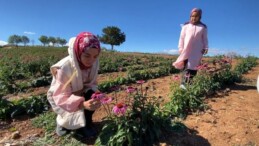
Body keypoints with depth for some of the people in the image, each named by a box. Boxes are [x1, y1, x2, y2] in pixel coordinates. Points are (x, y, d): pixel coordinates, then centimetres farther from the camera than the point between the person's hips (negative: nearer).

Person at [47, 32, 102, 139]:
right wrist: (82, 104, -53)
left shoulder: (94, 63, -21)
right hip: (59, 97, -4)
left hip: (79, 93, 4)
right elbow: (61, 98, -35)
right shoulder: (65, 67, -35)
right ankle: (63, 122, 14)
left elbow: (91, 83, -7)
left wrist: (94, 93, -30)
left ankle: (85, 125, 0)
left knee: (92, 95, -26)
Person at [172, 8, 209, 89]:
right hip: (187, 50, -1)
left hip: (197, 50, 1)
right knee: (185, 67, -6)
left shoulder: (203, 27, 10)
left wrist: (205, 48, 1)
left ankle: (189, 84, 0)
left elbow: (205, 39, 12)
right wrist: (180, 48, -3)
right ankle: (183, 83, -7)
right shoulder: (186, 26, 6)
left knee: (193, 67, -3)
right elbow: (182, 37, 4)